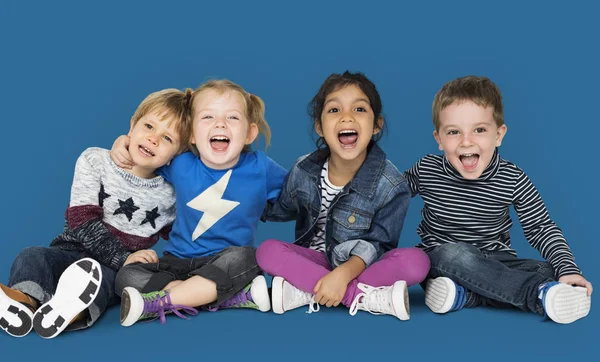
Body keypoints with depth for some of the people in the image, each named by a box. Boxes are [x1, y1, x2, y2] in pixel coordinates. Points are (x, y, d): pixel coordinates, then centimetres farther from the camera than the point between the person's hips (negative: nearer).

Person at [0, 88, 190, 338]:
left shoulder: (167, 197, 4)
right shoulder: (95, 161, 0)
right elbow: (83, 221, -10)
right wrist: (122, 258, -19)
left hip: (115, 269, 0)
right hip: (73, 250, 1)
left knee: (102, 275, -34)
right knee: (32, 256, -29)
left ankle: (72, 310, -67)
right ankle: (24, 300, -62)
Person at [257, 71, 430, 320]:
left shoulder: (391, 185, -17)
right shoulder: (303, 170, -8)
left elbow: (376, 244, -17)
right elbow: (281, 209, 14)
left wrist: (344, 273, -33)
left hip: (360, 265, -2)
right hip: (315, 260, 3)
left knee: (416, 262, -30)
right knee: (267, 251, -27)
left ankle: (305, 291, -30)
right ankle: (368, 297, -30)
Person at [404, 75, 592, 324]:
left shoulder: (513, 180, -9)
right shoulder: (426, 171, -9)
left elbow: (541, 228, -5)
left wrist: (568, 269, -18)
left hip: (493, 261, 2)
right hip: (441, 262, -1)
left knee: (551, 273, -22)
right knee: (454, 253, -37)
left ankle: (464, 296, -33)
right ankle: (541, 294, -36)